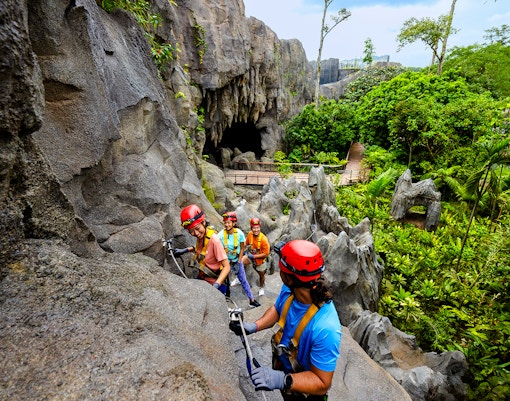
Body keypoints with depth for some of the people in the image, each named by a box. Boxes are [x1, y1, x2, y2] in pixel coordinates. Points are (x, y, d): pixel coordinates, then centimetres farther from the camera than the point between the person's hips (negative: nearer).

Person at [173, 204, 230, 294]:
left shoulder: (214, 239, -27)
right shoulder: (200, 235, -7)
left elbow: (227, 267, -25)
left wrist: (216, 285, -36)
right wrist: (186, 249, 7)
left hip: (215, 283, -7)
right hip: (201, 278, 7)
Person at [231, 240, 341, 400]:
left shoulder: (325, 329, -42)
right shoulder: (289, 290, -22)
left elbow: (322, 383, -31)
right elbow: (277, 309, 0)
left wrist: (282, 380, -46)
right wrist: (254, 326, -15)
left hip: (303, 388, -5)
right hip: (281, 363, 5)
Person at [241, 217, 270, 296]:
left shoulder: (263, 239, -30)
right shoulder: (250, 234, -18)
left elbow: (266, 254, -25)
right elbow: (246, 244, 4)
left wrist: (254, 256, -28)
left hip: (260, 259, -3)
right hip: (251, 255, 3)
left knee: (261, 275, 17)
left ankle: (261, 288, 49)